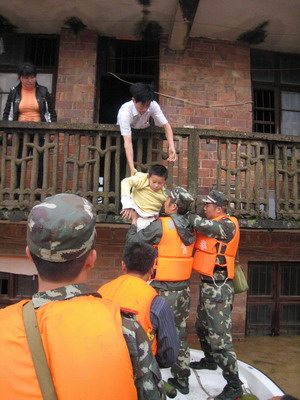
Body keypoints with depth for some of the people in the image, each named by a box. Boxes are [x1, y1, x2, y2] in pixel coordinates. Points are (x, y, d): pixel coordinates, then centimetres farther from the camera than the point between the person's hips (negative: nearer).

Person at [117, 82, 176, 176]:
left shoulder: (153, 105, -24)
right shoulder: (125, 112, -35)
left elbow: (166, 125, -20)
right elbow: (127, 142, -41)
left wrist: (171, 147, -37)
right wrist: (132, 168, -49)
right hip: (125, 135, -3)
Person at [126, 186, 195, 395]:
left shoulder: (160, 225, -18)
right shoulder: (190, 228, 2)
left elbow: (132, 240, -11)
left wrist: (134, 222, 8)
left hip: (164, 291, -6)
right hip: (184, 290, 6)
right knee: (181, 336, 18)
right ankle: (182, 380, 32)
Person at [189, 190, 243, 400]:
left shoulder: (228, 225, -15)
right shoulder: (212, 224, 12)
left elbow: (203, 225, -26)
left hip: (219, 288, -9)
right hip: (208, 285, 10)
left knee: (219, 335, -6)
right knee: (202, 327, 24)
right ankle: (209, 360, 47)